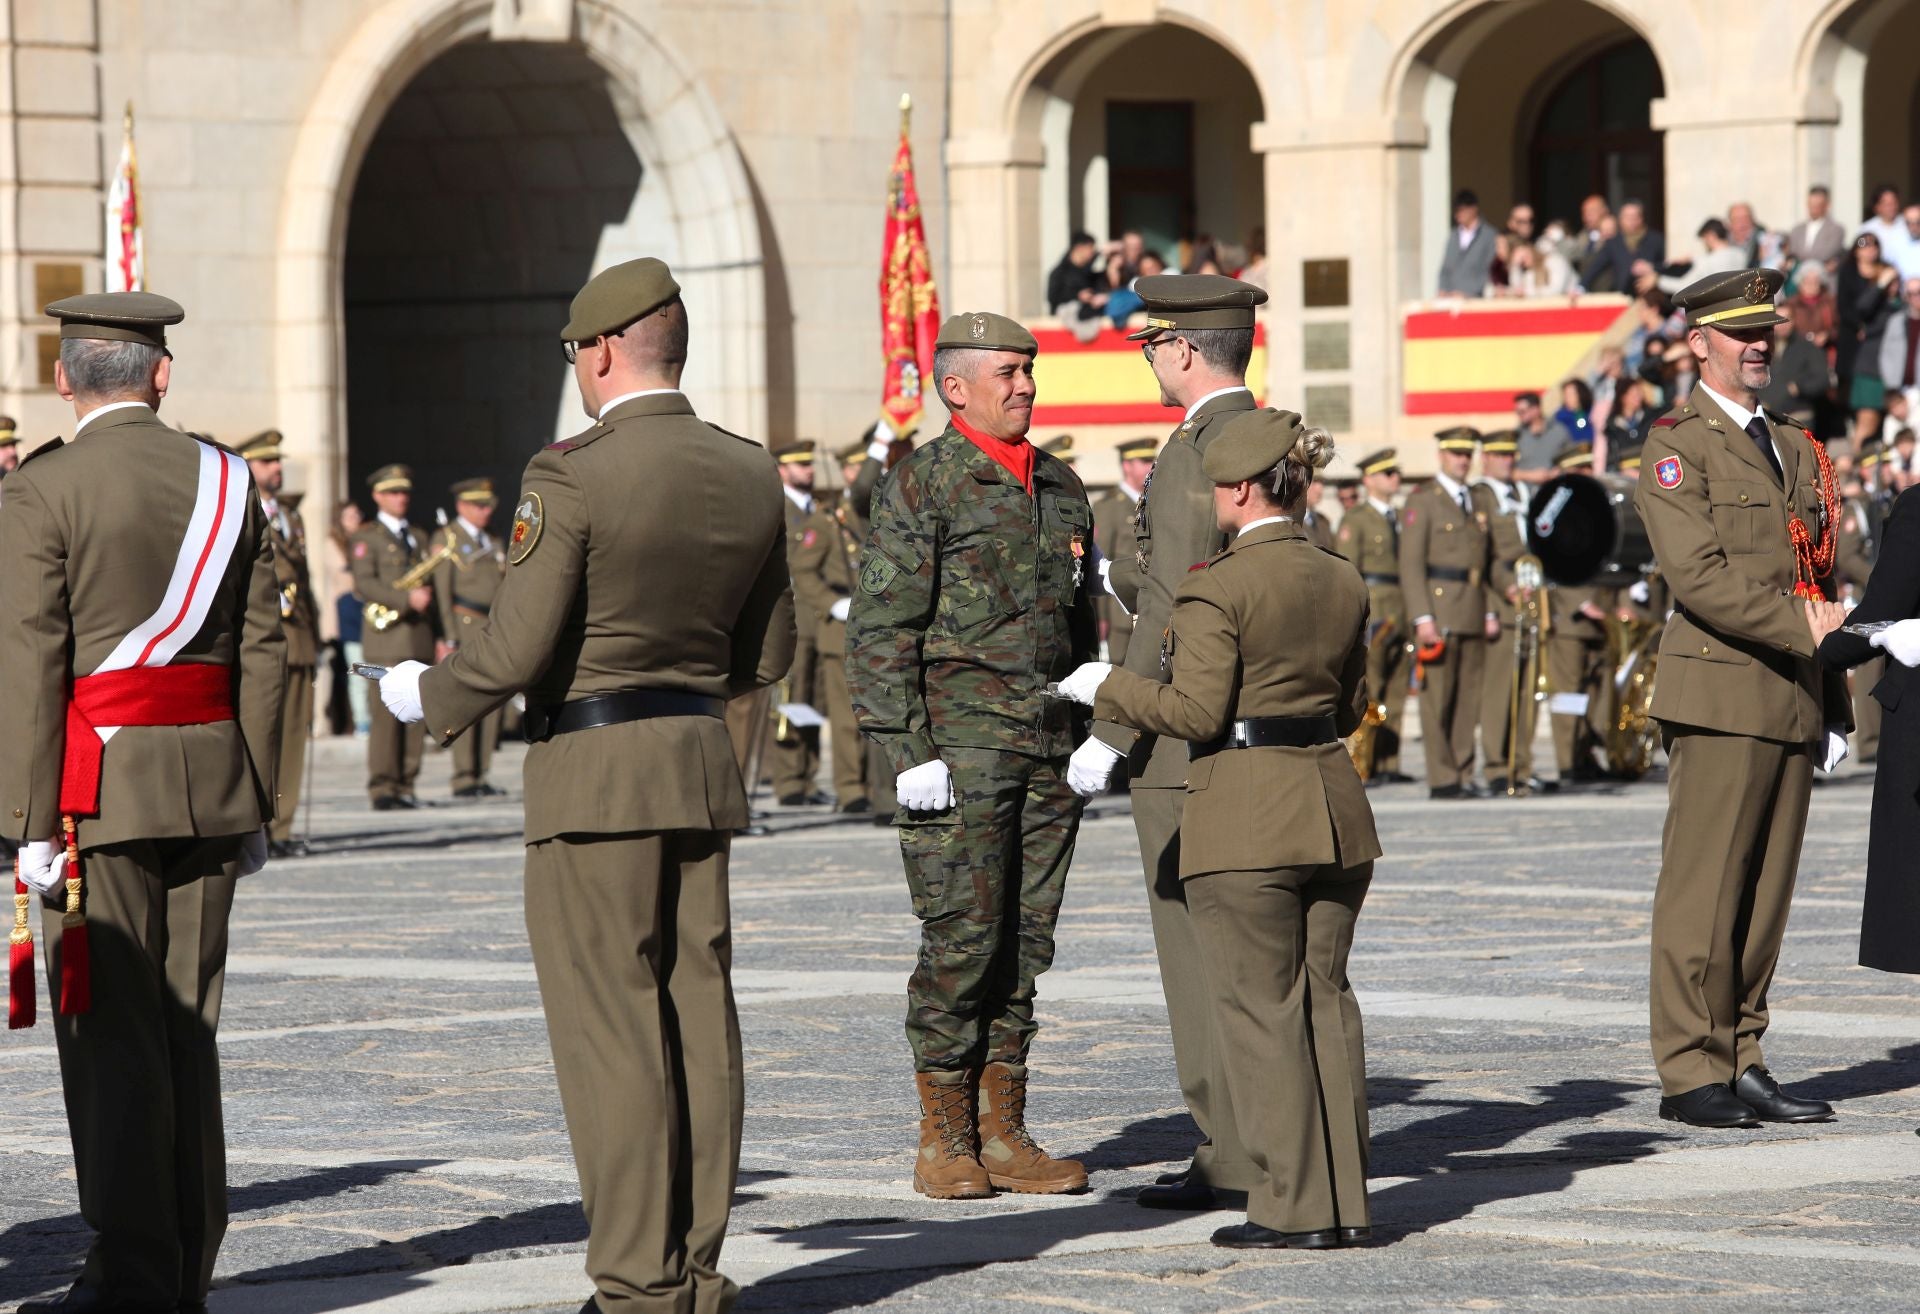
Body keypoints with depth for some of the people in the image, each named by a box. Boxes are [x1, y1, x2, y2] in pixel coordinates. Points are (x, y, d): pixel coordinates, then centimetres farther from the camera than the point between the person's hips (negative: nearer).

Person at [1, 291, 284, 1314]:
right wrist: (255, 804, 12)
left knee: (110, 1035, -2)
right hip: (209, 774, 5)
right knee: (186, 1028, 11)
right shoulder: (226, 481, 7)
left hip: (99, 781, -5)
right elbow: (262, 651, 6)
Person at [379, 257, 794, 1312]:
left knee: (610, 1028, -3)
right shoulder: (749, 476, 7)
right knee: (698, 1023, 8)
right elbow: (767, 656, 14)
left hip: (593, 774, -7)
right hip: (702, 764, 7)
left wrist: (426, 694, 3)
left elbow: (515, 651, -15)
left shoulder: (571, 476, -14)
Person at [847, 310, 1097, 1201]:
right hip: (960, 747, -6)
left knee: (1025, 942, 6)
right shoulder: (920, 486, -5)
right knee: (963, 938, -6)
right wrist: (909, 751, -15)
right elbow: (882, 628, -9)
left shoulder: (1060, 487, 15)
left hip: (1050, 749, 6)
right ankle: (945, 1139, 1)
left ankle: (1003, 1132, 11)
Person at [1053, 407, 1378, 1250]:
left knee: (1260, 1007, 0)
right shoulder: (1343, 584, 9)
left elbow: (1197, 710, -15)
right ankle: (1346, 1201, 12)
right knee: (1324, 998, 12)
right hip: (1332, 808, 7)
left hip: (1245, 816, -7)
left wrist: (1107, 689, -1)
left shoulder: (1217, 588, -12)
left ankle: (1297, 1206, 1)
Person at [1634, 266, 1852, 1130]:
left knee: (1767, 891, 7)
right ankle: (1692, 1071, -4)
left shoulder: (1794, 448, 21)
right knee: (1704, 890, -6)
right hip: (1722, 693, -7)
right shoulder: (1676, 446, -3)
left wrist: (1834, 701, 16)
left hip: (1794, 700, 7)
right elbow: (1700, 575, -15)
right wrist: (1801, 629, -16)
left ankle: (1743, 1064, 10)